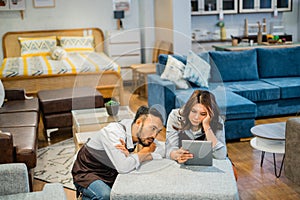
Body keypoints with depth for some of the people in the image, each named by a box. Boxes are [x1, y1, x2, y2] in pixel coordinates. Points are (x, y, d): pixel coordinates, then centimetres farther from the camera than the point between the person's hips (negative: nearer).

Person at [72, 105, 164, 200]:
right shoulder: (113, 132, -32)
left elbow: (161, 154, -15)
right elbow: (123, 167, -42)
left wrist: (131, 155, -30)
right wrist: (145, 152, -25)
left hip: (112, 173, 7)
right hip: (87, 174, -7)